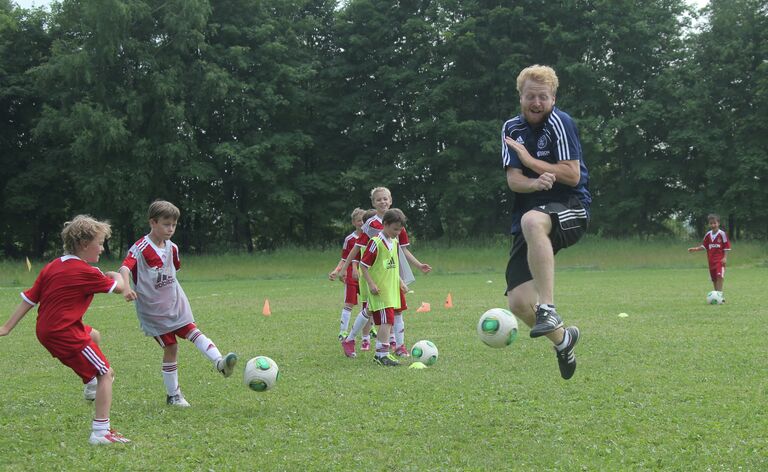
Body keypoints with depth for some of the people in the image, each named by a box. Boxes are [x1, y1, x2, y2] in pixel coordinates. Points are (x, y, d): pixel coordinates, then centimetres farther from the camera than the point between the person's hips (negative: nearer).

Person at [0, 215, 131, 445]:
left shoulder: (52, 266, 9)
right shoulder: (86, 272, -13)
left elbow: (29, 298, 9)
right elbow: (118, 287, 0)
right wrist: (116, 275, 24)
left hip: (45, 330, 9)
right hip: (65, 334, -9)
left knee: (93, 335, 34)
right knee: (105, 374, -5)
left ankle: (92, 384, 43)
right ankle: (100, 432, -12)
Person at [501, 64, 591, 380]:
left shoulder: (559, 122, -6)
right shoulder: (512, 128, 9)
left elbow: (572, 175, -13)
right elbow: (513, 180, -2)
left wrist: (529, 160, -10)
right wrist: (535, 182, -24)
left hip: (570, 209, -6)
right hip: (529, 214, 6)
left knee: (532, 221, -43)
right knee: (518, 302, -7)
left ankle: (548, 309, -41)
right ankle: (561, 339, 25)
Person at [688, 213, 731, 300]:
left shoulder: (722, 234, -8)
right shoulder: (708, 235, 8)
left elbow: (726, 247, -6)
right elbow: (704, 246, 15)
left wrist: (725, 257, -13)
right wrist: (695, 249, 1)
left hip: (720, 259, -6)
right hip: (711, 260, 6)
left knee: (719, 276, -20)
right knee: (714, 278, 10)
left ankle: (719, 294, -18)